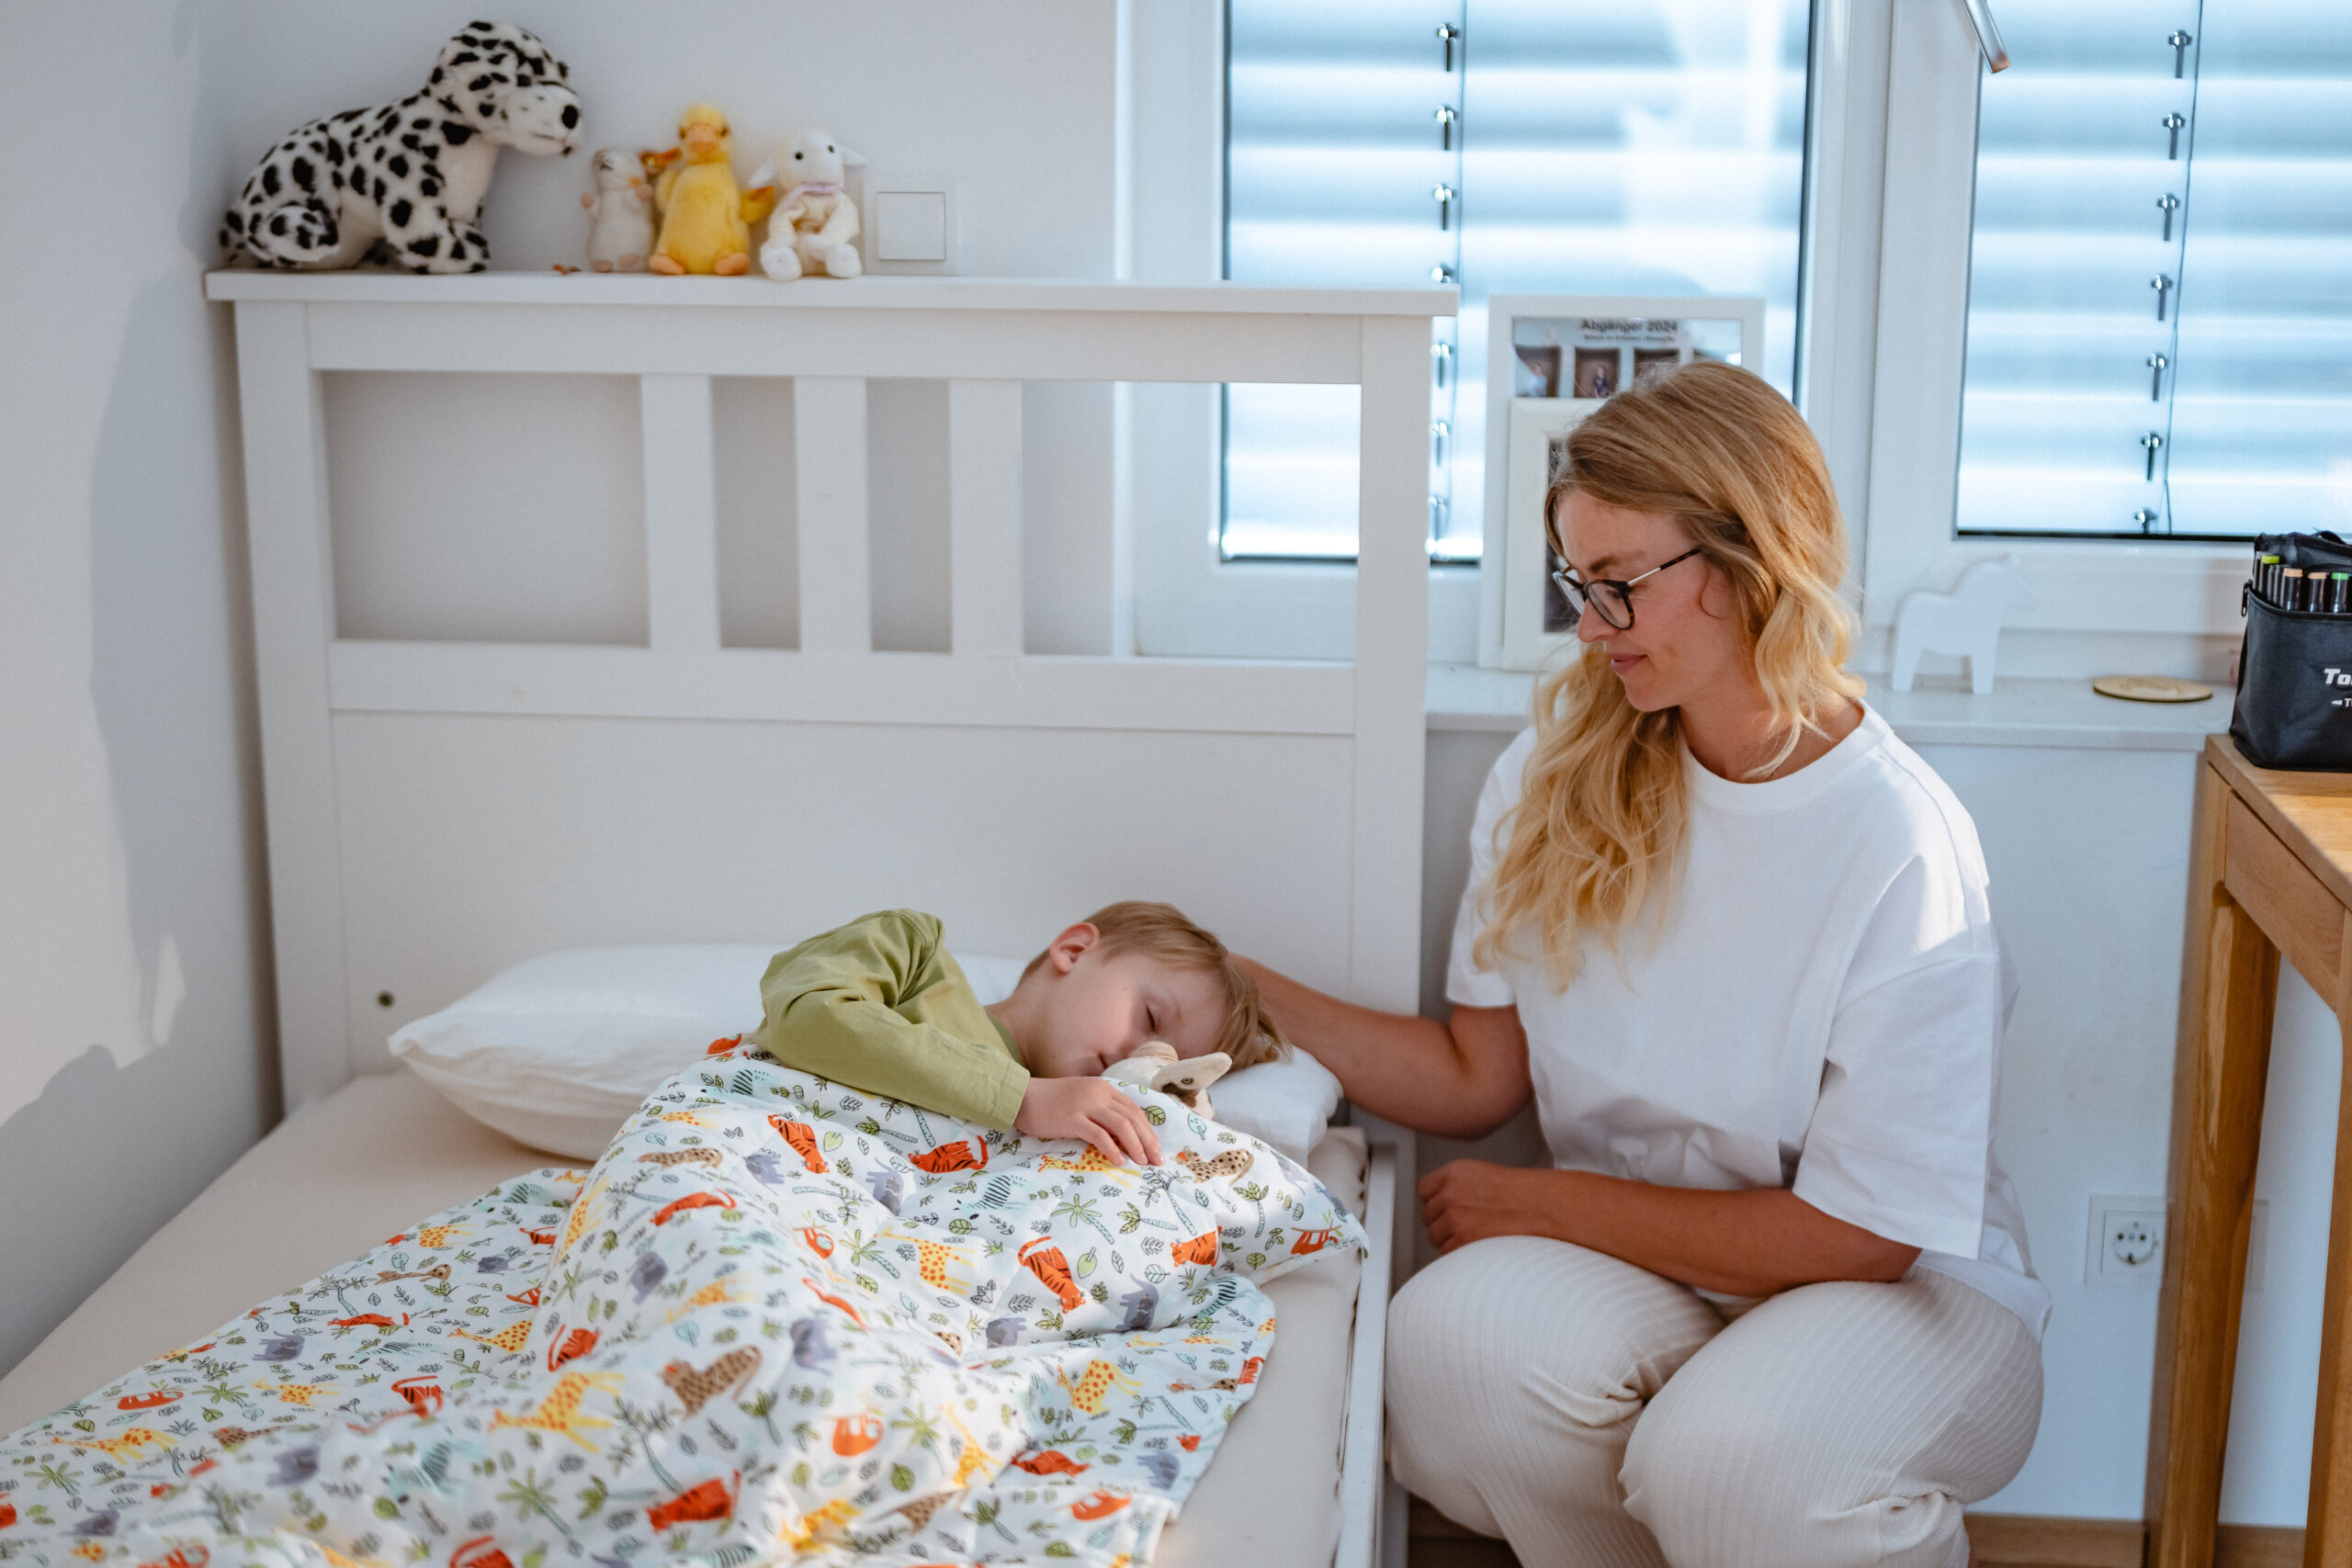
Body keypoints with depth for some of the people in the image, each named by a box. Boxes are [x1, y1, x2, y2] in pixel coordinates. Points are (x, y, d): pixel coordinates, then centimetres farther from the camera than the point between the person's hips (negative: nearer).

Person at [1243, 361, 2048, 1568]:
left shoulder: (1905, 852, -17)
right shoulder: (1559, 771, -1)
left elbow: (1859, 1232, -14)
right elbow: (1478, 1078, 4)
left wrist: (1540, 1203, -9)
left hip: (1907, 1292, -4)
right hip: (1647, 1274, 4)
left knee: (1727, 1456, -36)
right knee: (1450, 1334, -29)